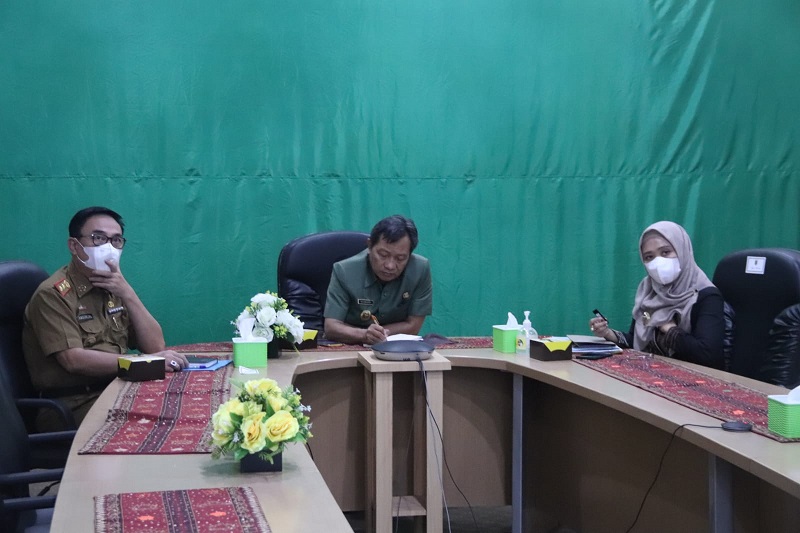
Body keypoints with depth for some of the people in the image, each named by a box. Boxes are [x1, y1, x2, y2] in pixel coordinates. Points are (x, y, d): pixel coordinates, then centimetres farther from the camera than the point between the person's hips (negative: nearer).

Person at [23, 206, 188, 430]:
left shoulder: (114, 288, 13)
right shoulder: (53, 294, -9)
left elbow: (155, 346, 4)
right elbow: (74, 360, -21)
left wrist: (128, 294, -9)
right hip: (72, 406, -7)